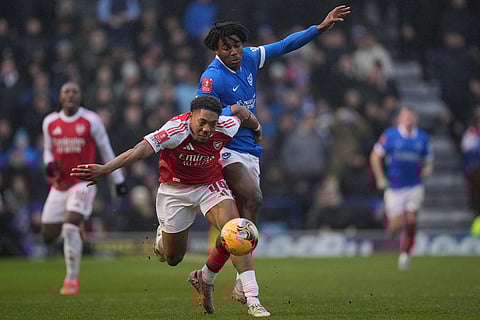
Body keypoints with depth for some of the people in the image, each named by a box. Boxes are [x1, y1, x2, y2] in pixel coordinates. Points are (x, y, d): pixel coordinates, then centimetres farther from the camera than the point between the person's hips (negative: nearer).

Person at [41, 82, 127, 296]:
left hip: (83, 181, -4)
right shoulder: (50, 123, 5)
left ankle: (72, 280, -14)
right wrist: (49, 164, -5)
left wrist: (118, 180, 7)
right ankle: (78, 225, 37)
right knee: (49, 236, 4)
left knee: (70, 228, -21)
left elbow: (106, 151, 3)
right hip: (59, 185, 4)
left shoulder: (91, 121, -5)